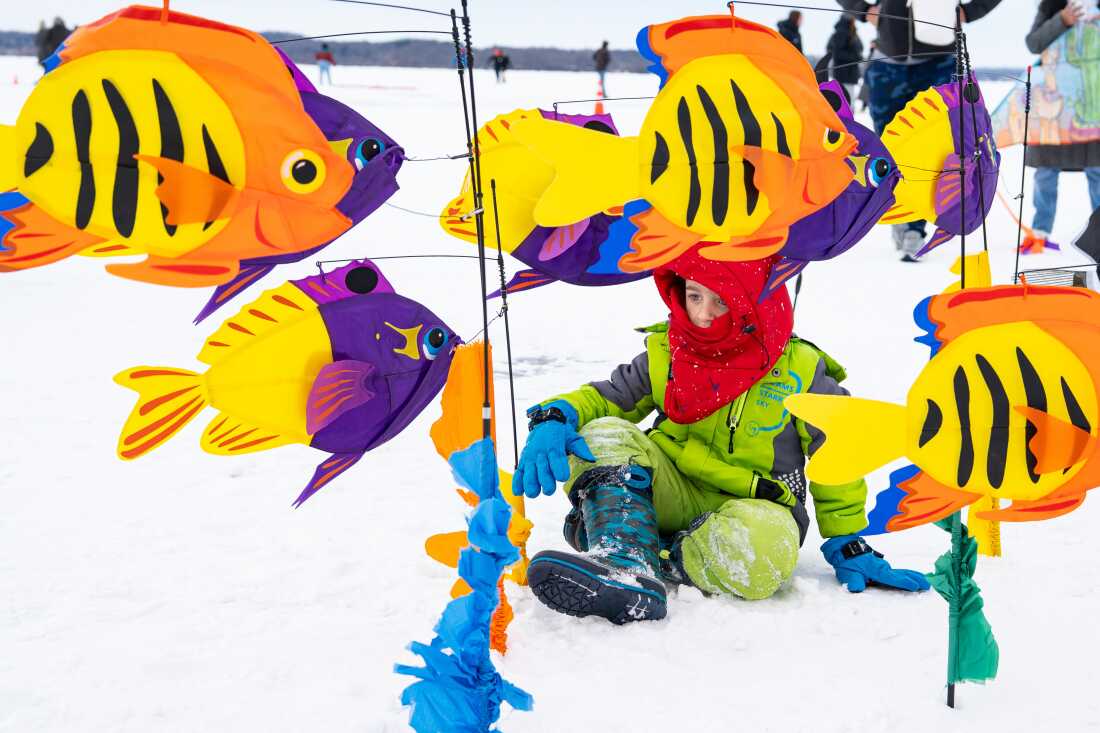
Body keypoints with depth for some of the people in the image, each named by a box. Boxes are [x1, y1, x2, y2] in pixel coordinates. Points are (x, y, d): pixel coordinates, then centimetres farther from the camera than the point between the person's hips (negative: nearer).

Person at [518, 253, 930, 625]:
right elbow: (603, 398, 4)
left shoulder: (798, 371, -6)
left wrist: (850, 548, -3)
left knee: (761, 548, -40)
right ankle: (626, 562, -42)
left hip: (754, 509, -3)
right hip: (674, 497, 3)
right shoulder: (664, 355, 2)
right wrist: (555, 419, -19)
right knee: (604, 435, -23)